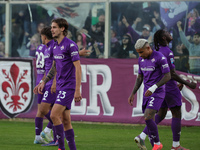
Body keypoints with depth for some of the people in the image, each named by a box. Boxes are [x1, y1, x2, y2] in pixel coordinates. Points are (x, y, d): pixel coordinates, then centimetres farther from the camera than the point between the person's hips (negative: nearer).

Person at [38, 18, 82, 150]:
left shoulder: (70, 45, -12)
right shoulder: (56, 46, 13)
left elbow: (78, 67, -15)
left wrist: (77, 90, -19)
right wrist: (44, 82, 21)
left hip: (69, 87, -8)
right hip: (60, 87, 8)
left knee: (54, 115, -16)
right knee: (66, 120, 7)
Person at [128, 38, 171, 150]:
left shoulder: (160, 58, -15)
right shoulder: (141, 59, 9)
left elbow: (168, 76, -15)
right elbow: (140, 78, 18)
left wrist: (153, 88, -23)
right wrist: (133, 94, 12)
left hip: (157, 93, -7)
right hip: (147, 93, 7)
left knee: (147, 119, -19)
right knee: (150, 122, 5)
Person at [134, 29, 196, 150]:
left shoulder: (157, 51, 9)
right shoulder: (168, 52, -19)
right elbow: (172, 74, -21)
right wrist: (187, 84, -13)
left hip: (160, 88, 9)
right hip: (170, 88, -9)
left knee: (161, 115, 14)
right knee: (177, 115, 3)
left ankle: (142, 136, 3)